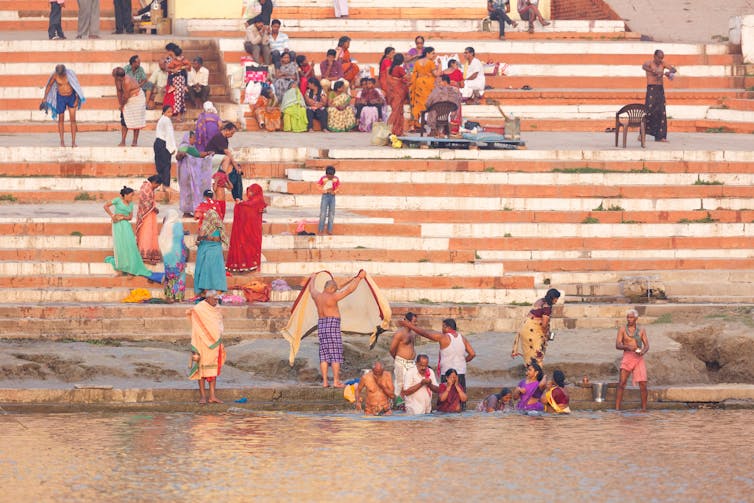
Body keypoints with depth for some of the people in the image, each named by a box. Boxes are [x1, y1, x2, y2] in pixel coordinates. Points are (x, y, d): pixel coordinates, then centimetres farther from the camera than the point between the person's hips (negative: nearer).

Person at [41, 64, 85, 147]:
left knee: (73, 120, -4)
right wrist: (44, 98, 1)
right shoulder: (55, 76, -14)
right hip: (61, 98, 0)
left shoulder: (70, 74, -16)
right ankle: (62, 141, 16)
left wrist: (77, 99, -7)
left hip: (71, 97, 0)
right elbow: (49, 86, -1)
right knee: (61, 119, 6)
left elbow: (76, 86, -6)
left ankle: (73, 142, -1)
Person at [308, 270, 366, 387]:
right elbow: (349, 290, -12)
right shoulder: (332, 297, -12)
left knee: (324, 355, 7)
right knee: (335, 355, -4)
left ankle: (324, 381, 5)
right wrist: (359, 277, -5)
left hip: (321, 325, 7)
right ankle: (336, 381, -7)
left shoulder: (317, 296, 7)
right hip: (333, 325, -7)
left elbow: (312, 289, 31)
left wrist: (312, 279, 51)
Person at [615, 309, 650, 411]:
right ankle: (617, 408, -10)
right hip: (627, 357, -2)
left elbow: (647, 345, 6)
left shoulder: (641, 330, 9)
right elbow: (617, 345, -4)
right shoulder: (622, 330, 2)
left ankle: (644, 408, 7)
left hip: (639, 358, 2)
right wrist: (628, 347, -24)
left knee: (643, 384, -3)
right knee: (622, 383, -10)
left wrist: (643, 351, -17)